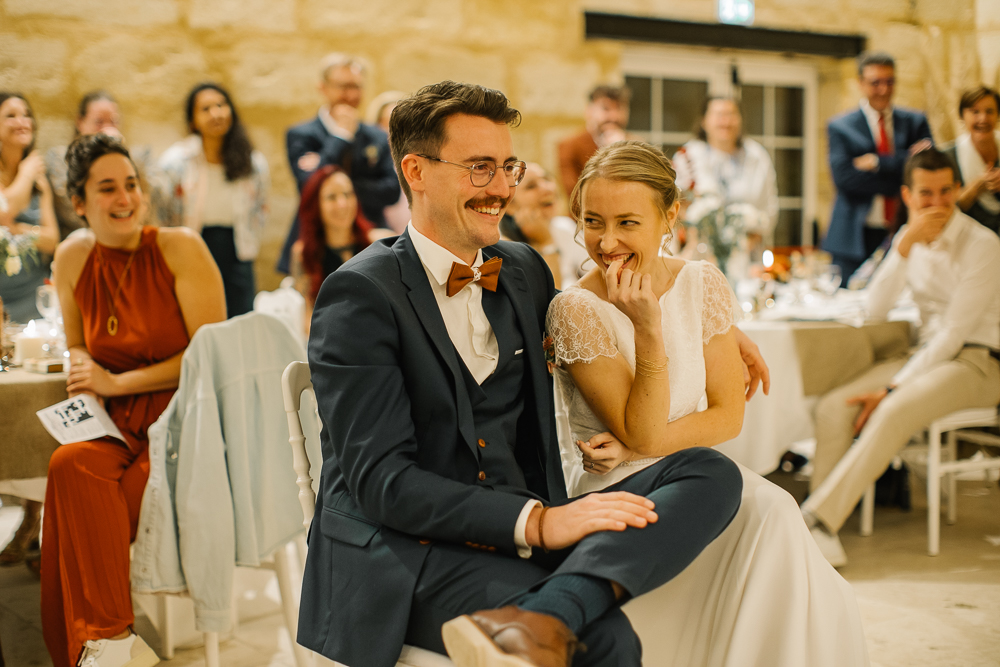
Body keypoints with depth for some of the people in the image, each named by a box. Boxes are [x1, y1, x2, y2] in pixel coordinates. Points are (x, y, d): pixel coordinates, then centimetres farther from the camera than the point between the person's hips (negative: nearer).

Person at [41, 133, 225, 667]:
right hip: (121, 427, 4)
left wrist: (117, 382, -9)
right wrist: (84, 375, -1)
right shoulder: (72, 259, 8)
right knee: (70, 465, -29)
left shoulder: (180, 249, -7)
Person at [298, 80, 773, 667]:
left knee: (713, 472, -17)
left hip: (522, 527, 9)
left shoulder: (524, 269, 14)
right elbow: (378, 480, -15)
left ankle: (544, 620, -34)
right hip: (404, 552, -8)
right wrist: (535, 523, -25)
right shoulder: (360, 294, -8)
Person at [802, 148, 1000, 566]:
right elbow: (875, 310, -1)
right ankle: (822, 530, -19)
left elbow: (955, 333, -15)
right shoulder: (908, 238, 10)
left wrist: (892, 388, -20)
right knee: (833, 408, -18)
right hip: (926, 355, 6)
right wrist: (906, 245, -13)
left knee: (893, 413, -35)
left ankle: (817, 518, -33)